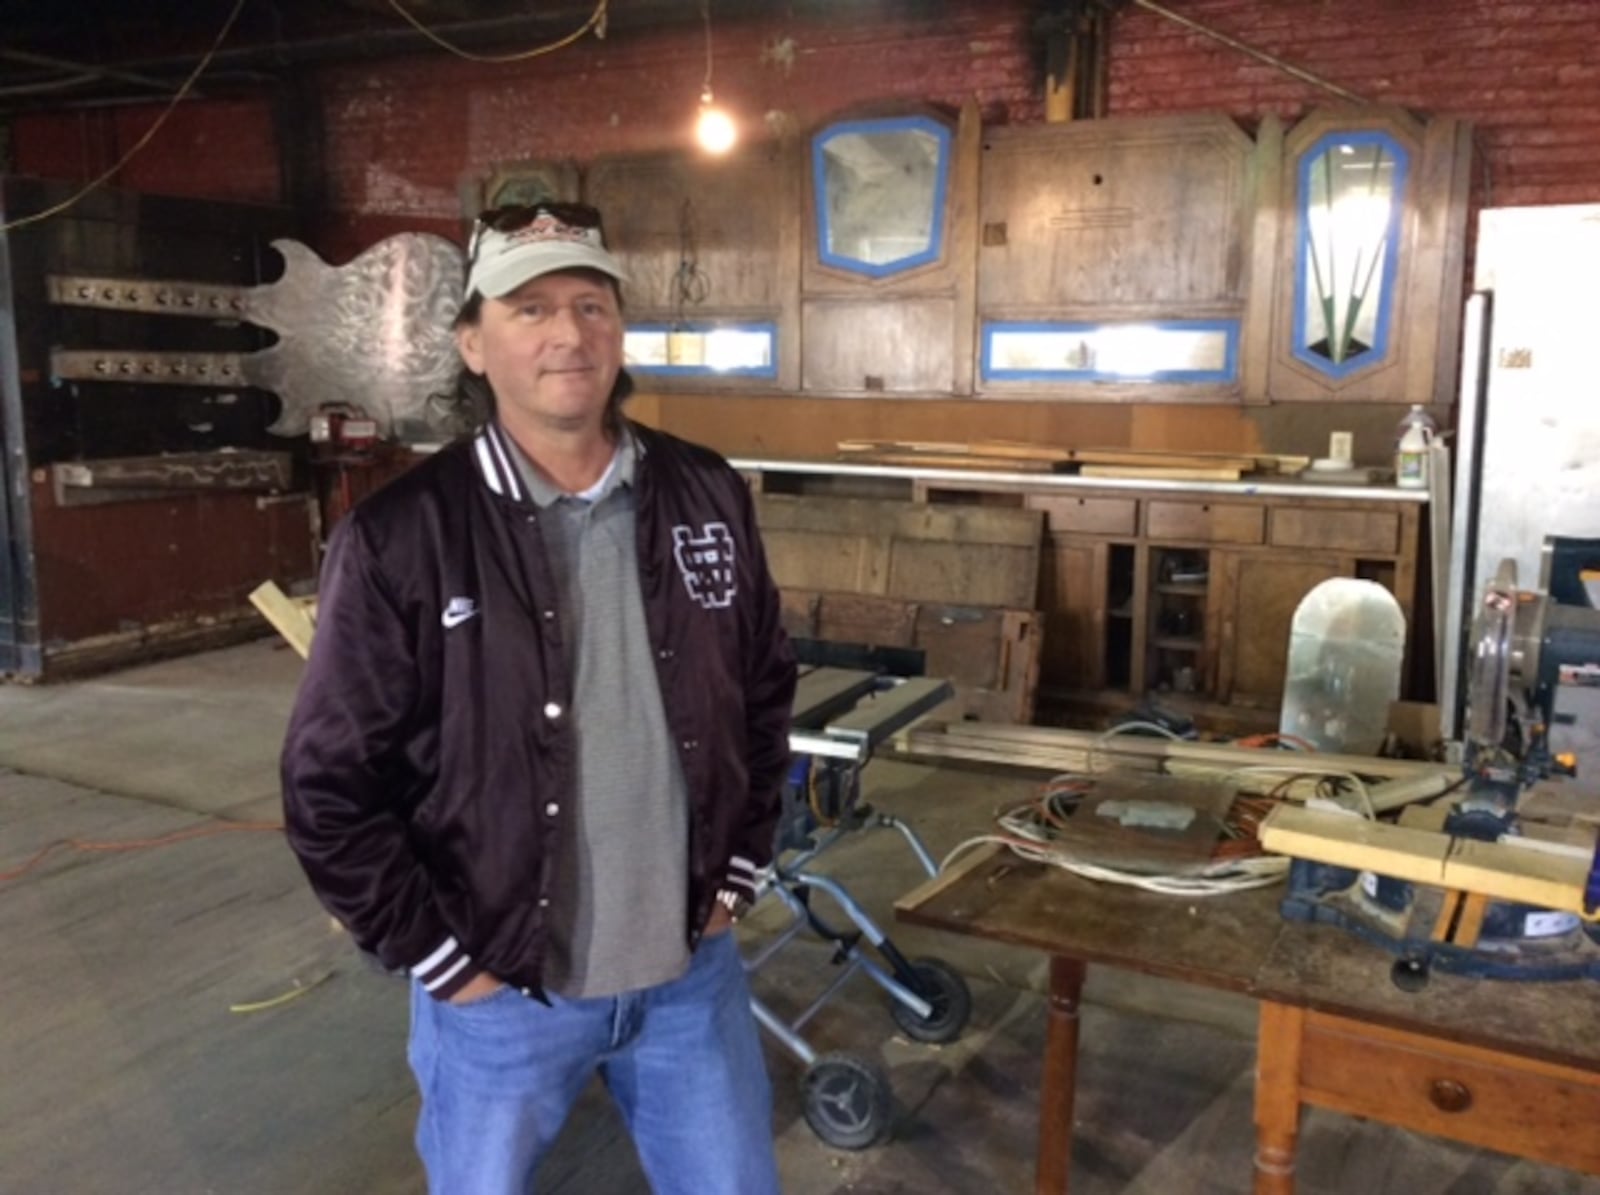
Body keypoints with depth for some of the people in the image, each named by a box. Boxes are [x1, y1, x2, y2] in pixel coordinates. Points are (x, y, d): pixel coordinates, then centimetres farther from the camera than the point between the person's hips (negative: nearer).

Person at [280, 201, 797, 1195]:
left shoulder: (707, 497, -3)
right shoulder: (399, 539, -15)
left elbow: (767, 690, 8)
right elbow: (330, 785, -10)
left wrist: (736, 875, 6)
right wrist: (445, 963, -8)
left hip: (691, 969, 3)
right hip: (500, 991, -2)